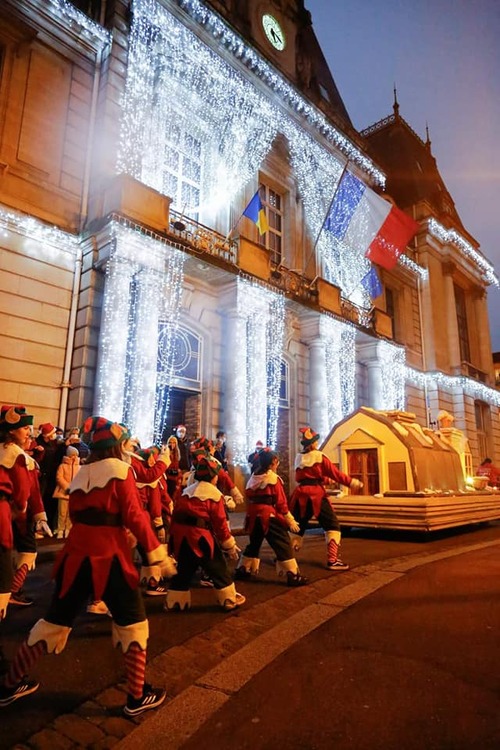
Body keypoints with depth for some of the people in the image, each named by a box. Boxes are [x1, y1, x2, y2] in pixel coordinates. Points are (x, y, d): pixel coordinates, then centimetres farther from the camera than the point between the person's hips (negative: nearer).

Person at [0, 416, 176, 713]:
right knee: (133, 624, 11)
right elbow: (135, 516, -15)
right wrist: (158, 554, -11)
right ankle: (137, 697, 18)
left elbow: (78, 515, 16)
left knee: (56, 620, 23)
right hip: (109, 558, -6)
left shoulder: (81, 474, 10)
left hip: (76, 555, 6)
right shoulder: (120, 470, -10)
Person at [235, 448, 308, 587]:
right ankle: (292, 575, -3)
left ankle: (242, 570, 30)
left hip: (254, 516, 7)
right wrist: (290, 520, -5)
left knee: (254, 543, 23)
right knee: (283, 545, -1)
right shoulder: (274, 479, -9)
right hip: (269, 516, -7)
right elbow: (281, 502, -10)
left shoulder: (253, 478, 10)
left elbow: (249, 498, 13)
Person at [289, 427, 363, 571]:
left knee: (298, 526, 17)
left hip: (300, 495, 6)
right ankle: (332, 560, -3)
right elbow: (335, 473, -7)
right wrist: (351, 482, -2)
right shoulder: (319, 457, -5)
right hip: (316, 494, -6)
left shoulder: (298, 458, 13)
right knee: (332, 526, 3)